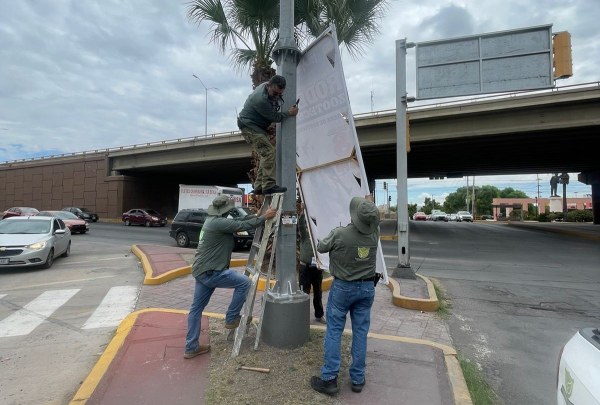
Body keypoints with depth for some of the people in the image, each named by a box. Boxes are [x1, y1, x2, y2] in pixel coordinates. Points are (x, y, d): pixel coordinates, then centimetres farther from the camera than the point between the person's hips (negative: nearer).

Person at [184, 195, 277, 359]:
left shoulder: (213, 221, 13)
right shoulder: (218, 222, -18)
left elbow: (237, 223, 19)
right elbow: (243, 225, -17)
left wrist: (257, 216, 16)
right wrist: (264, 217, -7)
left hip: (202, 270, 11)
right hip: (210, 272, -11)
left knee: (196, 308, 13)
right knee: (244, 282, -4)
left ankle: (191, 347, 24)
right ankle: (231, 319, 9)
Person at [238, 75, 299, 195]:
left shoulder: (269, 86, 0)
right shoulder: (261, 99, -28)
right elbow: (275, 117, -17)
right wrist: (289, 113, -9)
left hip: (259, 128, 10)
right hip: (249, 127, -10)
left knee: (266, 155, 5)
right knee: (269, 151, -23)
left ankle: (259, 187, 6)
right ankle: (269, 185, -24)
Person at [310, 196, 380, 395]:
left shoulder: (339, 234, -23)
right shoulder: (375, 233, -11)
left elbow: (320, 248, -3)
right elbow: (372, 223, 15)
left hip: (343, 287, -3)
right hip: (367, 287, 4)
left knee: (334, 331, 7)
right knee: (361, 332, 12)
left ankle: (329, 379, 13)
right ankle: (358, 379, 22)